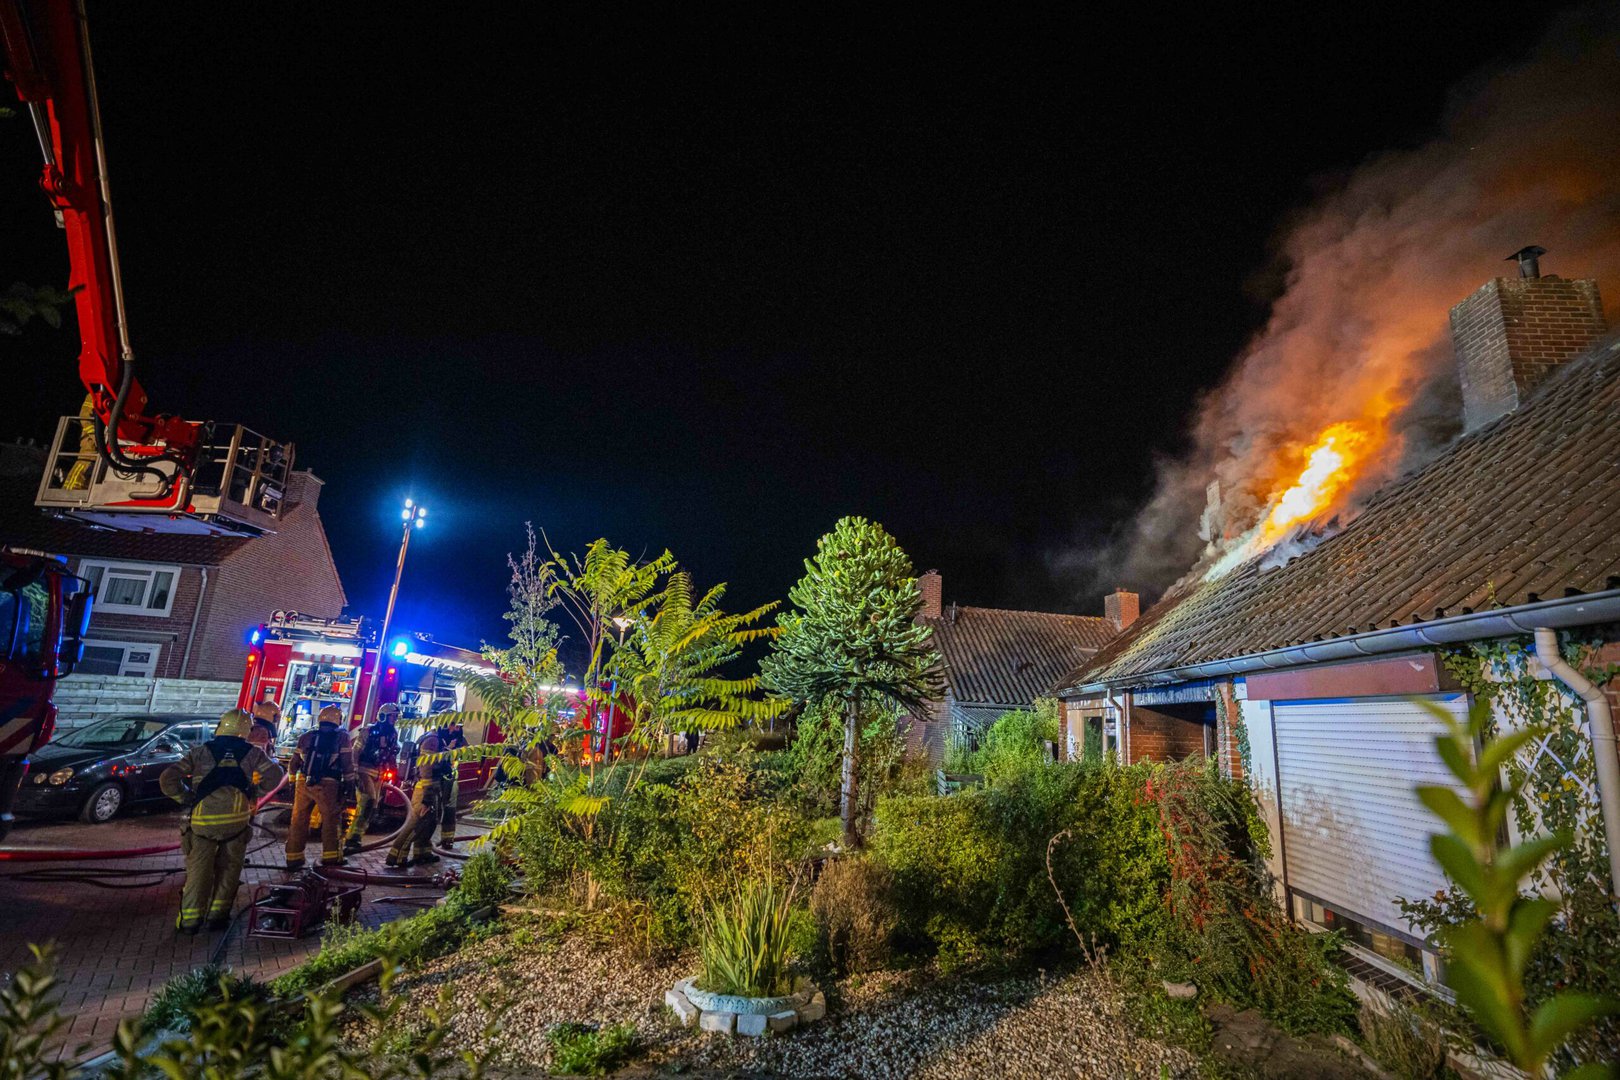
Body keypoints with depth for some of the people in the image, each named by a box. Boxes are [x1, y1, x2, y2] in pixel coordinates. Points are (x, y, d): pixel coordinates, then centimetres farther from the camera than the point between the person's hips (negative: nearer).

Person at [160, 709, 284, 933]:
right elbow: (274, 776, -2)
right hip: (237, 820, 0)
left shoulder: (199, 752, 6)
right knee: (229, 868, 14)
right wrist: (254, 795, 12)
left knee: (198, 869, 11)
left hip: (202, 820, 0)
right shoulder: (252, 753, 6)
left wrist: (187, 799, 11)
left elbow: (168, 780, -1)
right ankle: (218, 915, 17)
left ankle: (190, 919, 12)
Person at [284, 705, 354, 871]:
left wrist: (293, 783, 25)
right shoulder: (342, 737, 2)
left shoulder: (305, 737, 15)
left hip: (303, 783, 4)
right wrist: (348, 783, 2)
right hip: (327, 785, -4)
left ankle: (293, 858, 18)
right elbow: (348, 763, -3)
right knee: (331, 820, 4)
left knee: (299, 821, 13)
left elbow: (294, 763, 17)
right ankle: (331, 857, 6)